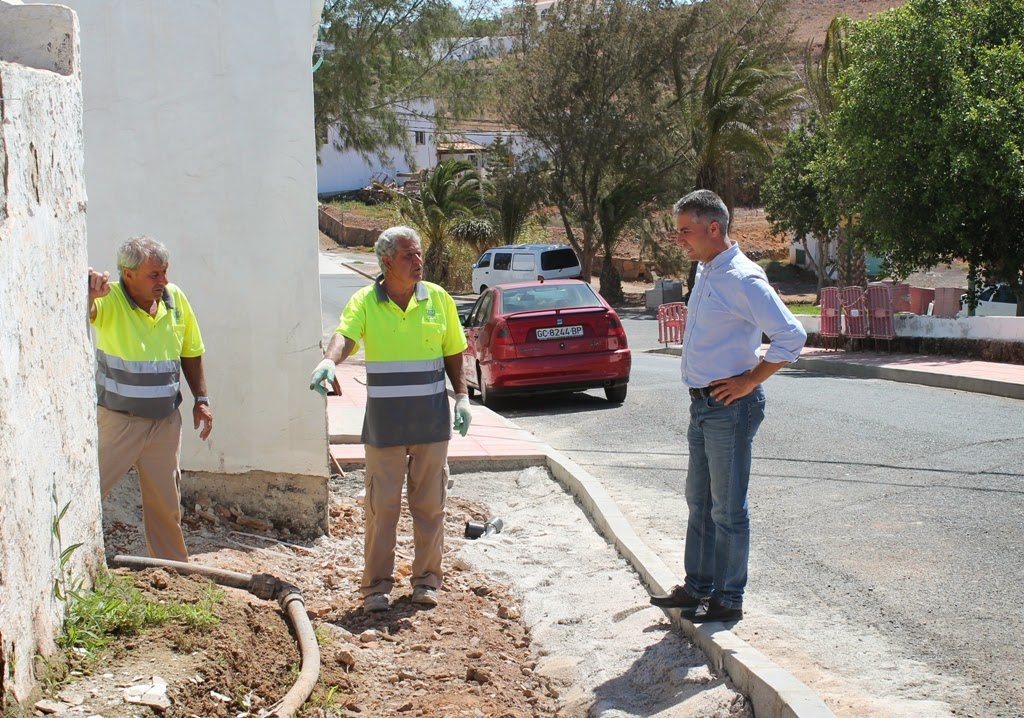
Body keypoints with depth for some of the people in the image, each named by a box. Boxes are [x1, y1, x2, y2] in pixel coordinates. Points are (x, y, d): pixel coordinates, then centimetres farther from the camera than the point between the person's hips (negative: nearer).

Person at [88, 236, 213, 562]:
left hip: (165, 421, 4)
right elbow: (85, 312, -40)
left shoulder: (175, 299, -2)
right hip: (117, 421, -4)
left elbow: (191, 354, 11)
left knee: (166, 503, 15)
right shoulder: (110, 300, -16)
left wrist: (201, 399, 9)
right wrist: (88, 294, -62)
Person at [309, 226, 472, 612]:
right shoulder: (365, 301, -4)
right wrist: (329, 361, -43)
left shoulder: (439, 299, 4)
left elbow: (453, 353, 11)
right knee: (382, 505, 3)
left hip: (432, 420, 2)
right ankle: (377, 584, 12)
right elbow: (345, 335, -22)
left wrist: (462, 396, 2)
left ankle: (426, 578, 21)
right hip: (384, 423, -2)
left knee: (429, 502, 8)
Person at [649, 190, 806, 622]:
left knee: (727, 508, 0)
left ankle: (729, 599, 10)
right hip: (702, 404, 10)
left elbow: (791, 335, -22)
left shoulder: (742, 279, -18)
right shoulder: (705, 272, 11)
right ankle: (698, 587, 28)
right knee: (699, 501, 17)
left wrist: (749, 381, -17)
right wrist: (698, 392, 16)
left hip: (730, 407, -10)